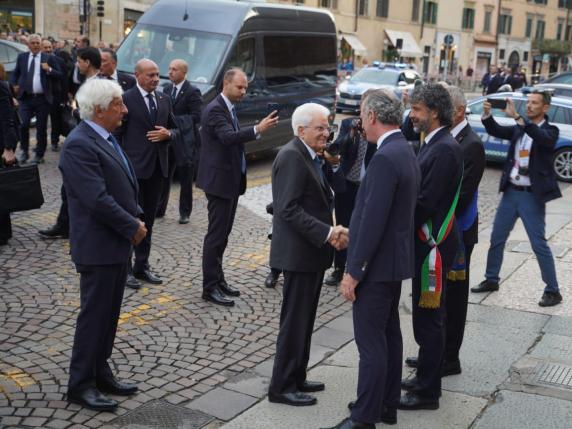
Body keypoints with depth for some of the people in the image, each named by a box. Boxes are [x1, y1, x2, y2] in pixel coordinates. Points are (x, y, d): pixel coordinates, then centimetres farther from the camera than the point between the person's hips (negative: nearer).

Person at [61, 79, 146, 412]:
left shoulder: (105, 138, 12)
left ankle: (100, 373, 29)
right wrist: (133, 227, -16)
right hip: (98, 246, -9)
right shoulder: (79, 145, -19)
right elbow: (97, 199, -25)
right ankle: (80, 384, 13)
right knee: (94, 315, 1)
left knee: (109, 314, 17)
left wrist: (135, 219, 5)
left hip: (117, 242, 9)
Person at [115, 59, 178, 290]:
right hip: (134, 167, -6)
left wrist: (167, 134, -6)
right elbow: (117, 134, -7)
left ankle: (142, 266, 23)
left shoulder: (164, 99, 11)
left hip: (157, 167, 6)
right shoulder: (126, 99, -7)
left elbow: (174, 129, 18)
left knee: (148, 219, 13)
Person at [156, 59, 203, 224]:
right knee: (163, 177, 10)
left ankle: (184, 213, 18)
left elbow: (196, 117, -15)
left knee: (185, 180, 6)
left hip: (185, 143, -5)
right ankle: (159, 209, 21)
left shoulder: (192, 92, -9)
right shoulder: (166, 88, 9)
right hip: (167, 141, 5)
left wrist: (174, 120, -20)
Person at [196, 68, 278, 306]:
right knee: (216, 235, -6)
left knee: (222, 233, 15)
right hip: (219, 181, -10)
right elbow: (228, 137, -32)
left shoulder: (228, 108, 14)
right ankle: (210, 288, 0)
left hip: (230, 180, 10)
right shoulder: (215, 109, -16)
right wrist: (257, 130, -42)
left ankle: (217, 280, 24)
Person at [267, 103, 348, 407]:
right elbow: (289, 209, -23)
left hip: (312, 251, 10)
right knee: (294, 321, -1)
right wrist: (327, 233, -23)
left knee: (304, 320, 17)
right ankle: (282, 387, 11)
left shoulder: (311, 157, 14)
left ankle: (296, 378, 29)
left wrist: (334, 230, -2)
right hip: (299, 253, -10)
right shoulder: (292, 156, -16)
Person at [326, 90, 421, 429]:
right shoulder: (406, 152, 9)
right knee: (389, 333, 17)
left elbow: (373, 220, -24)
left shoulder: (385, 158, -22)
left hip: (377, 264, -10)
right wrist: (353, 230, 19)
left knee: (371, 341, -3)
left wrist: (354, 270, -19)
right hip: (396, 258, 10)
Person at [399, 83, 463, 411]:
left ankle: (428, 391, 9)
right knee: (427, 314, 19)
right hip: (425, 240, 10)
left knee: (428, 317, -1)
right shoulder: (433, 144, 12)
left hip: (434, 243, -10)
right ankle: (426, 376, 32)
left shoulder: (445, 150, -19)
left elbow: (426, 203, -22)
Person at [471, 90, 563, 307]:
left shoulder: (550, 131, -7)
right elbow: (495, 131, -1)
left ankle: (553, 291, 7)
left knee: (539, 245, -3)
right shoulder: (518, 129, 9)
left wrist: (516, 116, -37)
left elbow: (542, 138, -29)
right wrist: (487, 114, -21)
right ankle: (491, 280, 28)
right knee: (497, 239, 13)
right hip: (510, 192, 6)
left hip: (532, 195, -6)